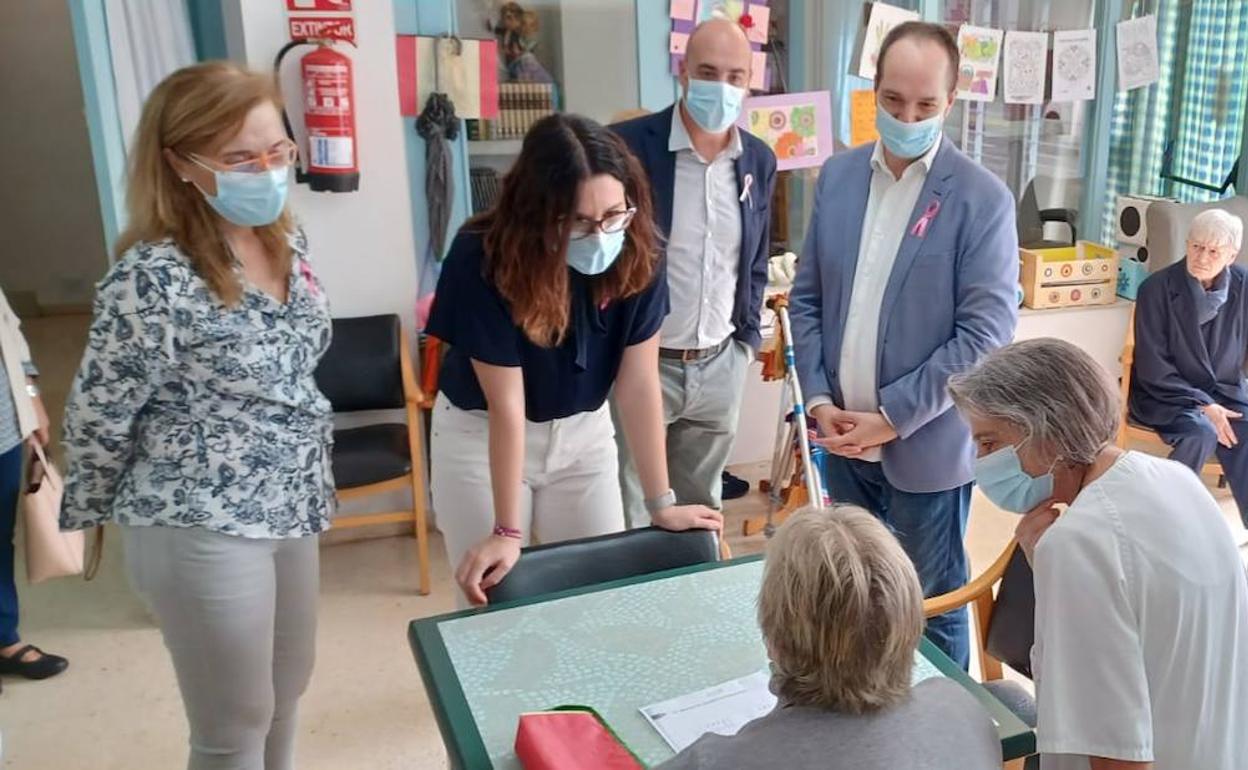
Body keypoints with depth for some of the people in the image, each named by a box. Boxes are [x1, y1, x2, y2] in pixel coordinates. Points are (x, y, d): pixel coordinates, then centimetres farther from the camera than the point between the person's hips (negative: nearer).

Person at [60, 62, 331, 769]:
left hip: (291, 506, 7)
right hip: (204, 530, -7)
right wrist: (86, 518, 1)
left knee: (287, 690, 24)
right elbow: (97, 418, -12)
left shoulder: (287, 240, 1)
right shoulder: (155, 275, -23)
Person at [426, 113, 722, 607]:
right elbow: (507, 404, -25)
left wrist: (661, 504, -13)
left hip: (584, 431, 3)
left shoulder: (635, 255, -19)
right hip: (481, 434, -3)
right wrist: (507, 531, -21)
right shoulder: (484, 260, -28)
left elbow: (638, 383, -15)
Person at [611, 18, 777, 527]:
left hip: (721, 366, 5)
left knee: (702, 512, 18)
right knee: (628, 518, 5)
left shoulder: (759, 160, 5)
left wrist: (748, 338, 11)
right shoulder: (628, 145, -13)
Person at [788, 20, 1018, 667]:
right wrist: (818, 400, -4)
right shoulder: (837, 176, 4)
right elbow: (806, 297, 7)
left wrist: (892, 418, -15)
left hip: (925, 445, -4)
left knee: (931, 608, 12)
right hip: (843, 436, 4)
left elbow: (985, 333, -14)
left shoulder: (981, 199, -11)